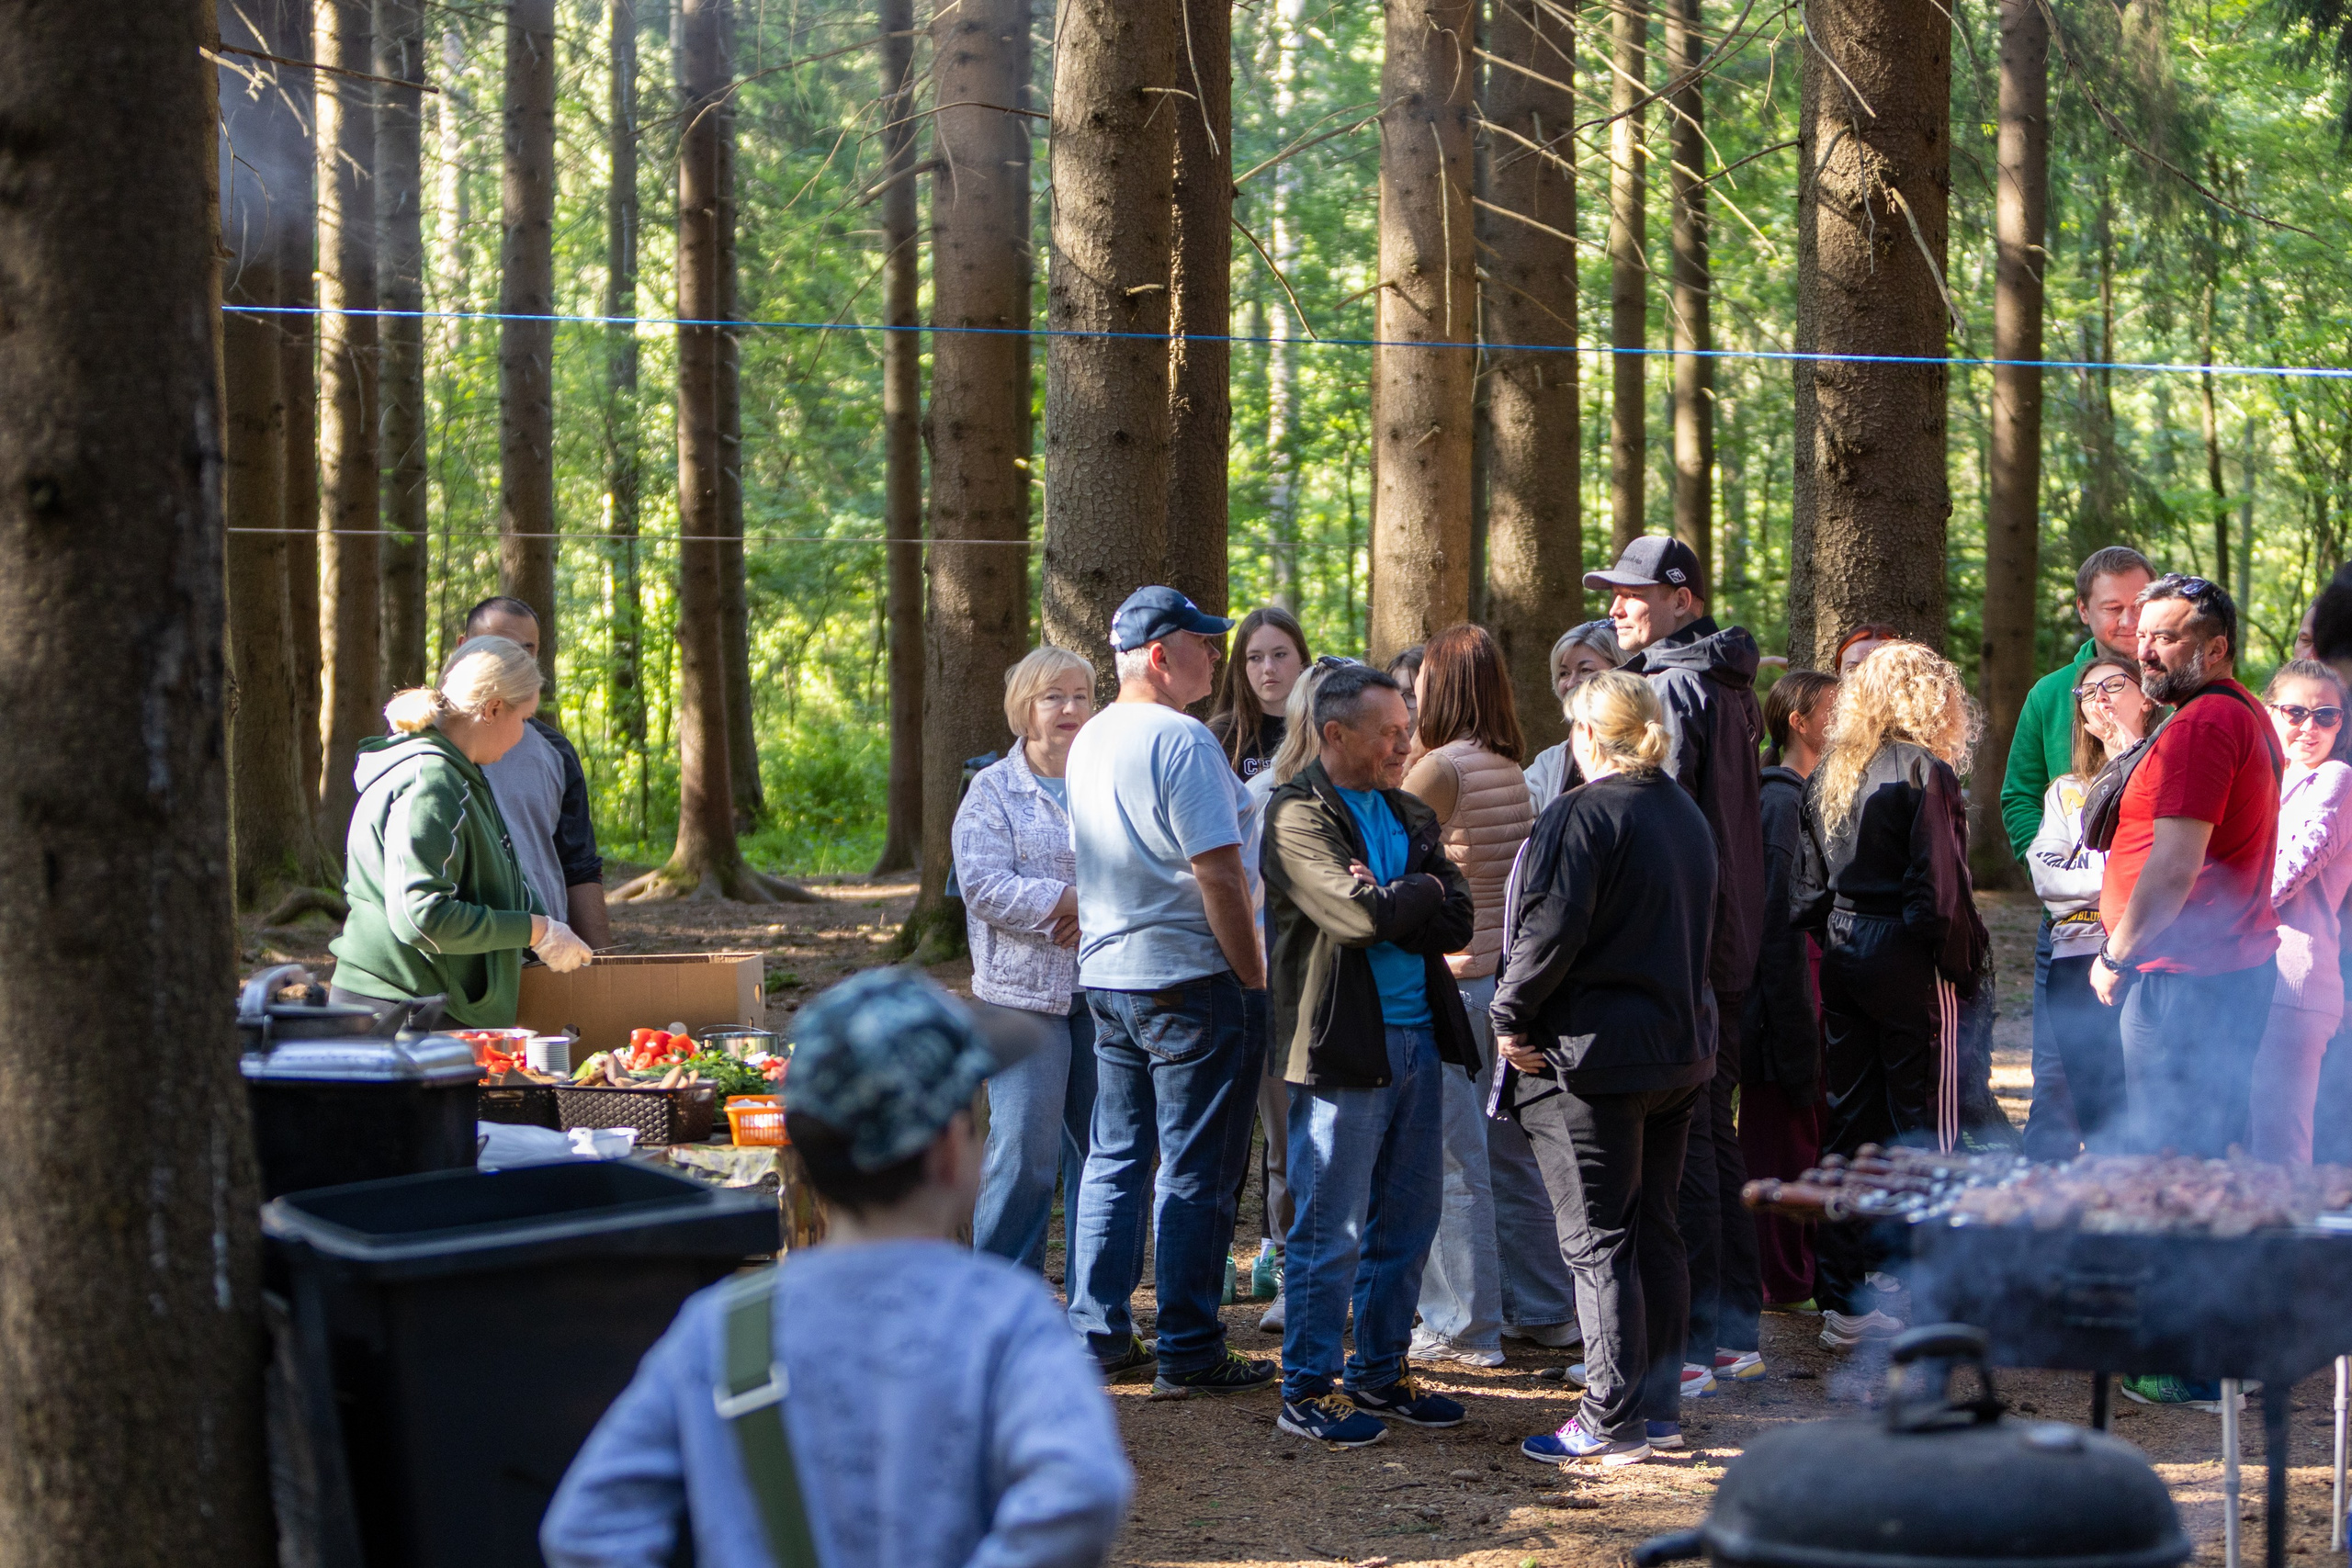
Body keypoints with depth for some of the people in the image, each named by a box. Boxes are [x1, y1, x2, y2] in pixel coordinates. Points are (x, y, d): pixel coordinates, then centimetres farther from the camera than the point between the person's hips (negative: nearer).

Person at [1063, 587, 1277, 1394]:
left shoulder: (1090, 740, 12)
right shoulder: (1181, 739, -17)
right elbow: (1219, 873, -19)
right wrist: (1254, 976, -12)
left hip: (1107, 977, 9)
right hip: (1191, 979, -9)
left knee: (1115, 1157, 14)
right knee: (1195, 1170, -2)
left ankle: (1099, 1335, 17)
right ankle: (1189, 1350, 2)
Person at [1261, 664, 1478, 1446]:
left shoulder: (1408, 814, 14)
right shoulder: (1297, 815, -9)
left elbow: (1456, 920, 4)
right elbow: (1360, 918, -20)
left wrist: (1387, 905, -11)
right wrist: (1421, 893, -3)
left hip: (1418, 1039, 8)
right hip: (1343, 1048, -7)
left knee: (1406, 1223, 13)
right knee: (1331, 1231, -2)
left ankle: (1380, 1375, 25)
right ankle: (1308, 1390, 7)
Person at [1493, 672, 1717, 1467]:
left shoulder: (1581, 816, -15)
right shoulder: (1687, 813, 12)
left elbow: (1550, 933, -20)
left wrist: (1511, 1018, -8)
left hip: (1593, 1054, -8)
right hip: (1680, 1051, 8)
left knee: (1597, 1242, -4)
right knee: (1655, 1231, 14)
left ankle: (1611, 1422, -2)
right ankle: (1660, 1404, 20)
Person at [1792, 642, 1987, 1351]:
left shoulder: (1826, 776, 10)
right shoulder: (1925, 772, -11)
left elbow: (1808, 888, 10)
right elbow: (1941, 889, -15)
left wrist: (1832, 943, 15)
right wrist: (1964, 965, -6)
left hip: (1842, 962, 7)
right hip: (1909, 964, -7)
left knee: (1850, 1118, 10)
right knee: (1924, 1123, -1)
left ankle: (1845, 1297, 13)